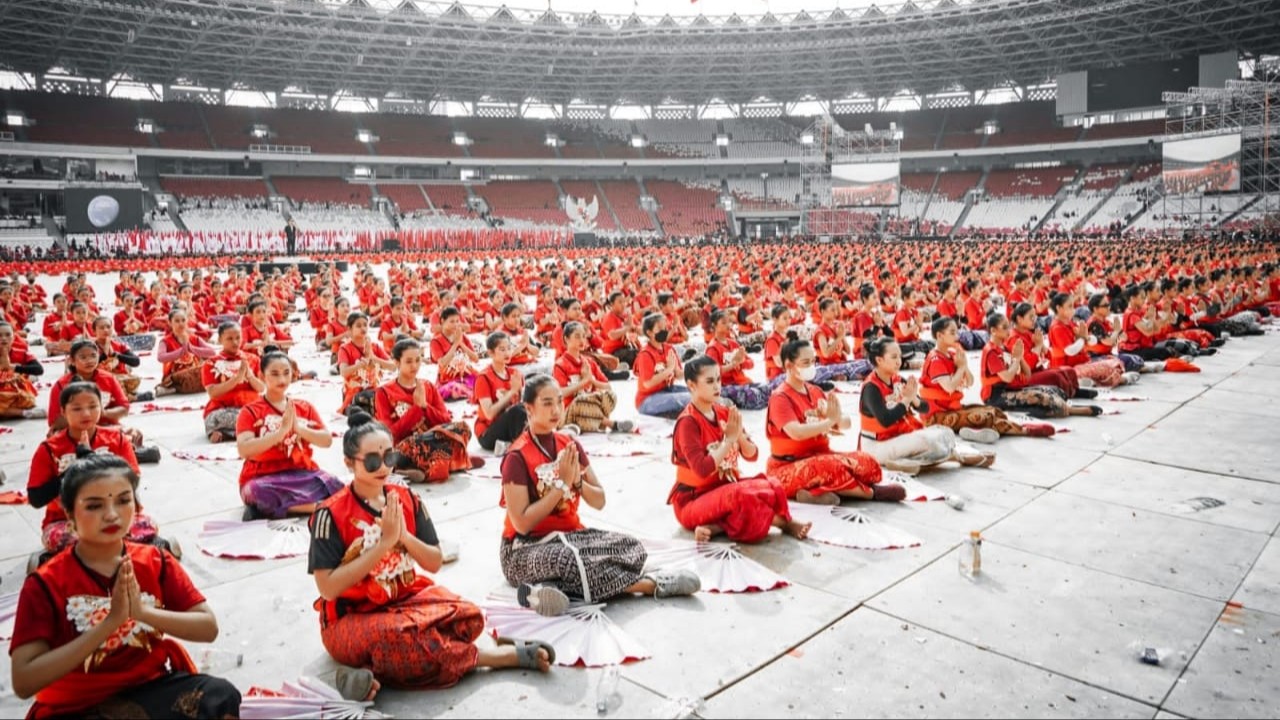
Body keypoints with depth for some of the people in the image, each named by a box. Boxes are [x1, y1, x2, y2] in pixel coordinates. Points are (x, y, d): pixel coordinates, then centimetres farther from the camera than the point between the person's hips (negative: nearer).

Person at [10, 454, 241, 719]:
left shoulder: (156, 561, -1)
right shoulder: (45, 584, -10)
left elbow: (209, 628, -5)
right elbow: (23, 683, -18)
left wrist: (143, 611, -21)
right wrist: (109, 623, -26)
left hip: (153, 687, 3)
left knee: (222, 696, -25)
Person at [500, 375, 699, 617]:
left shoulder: (570, 444, 4)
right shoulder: (517, 456, -14)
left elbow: (599, 502, 5)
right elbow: (522, 524, -19)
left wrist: (577, 481, -15)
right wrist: (563, 483, -19)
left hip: (570, 534, 6)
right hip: (525, 548, -6)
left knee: (632, 548, -17)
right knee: (572, 559, -38)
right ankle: (652, 584, -22)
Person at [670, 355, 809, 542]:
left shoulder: (724, 413, 4)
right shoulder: (688, 422, -18)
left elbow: (752, 455, 4)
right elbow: (703, 469, -27)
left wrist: (739, 435, -16)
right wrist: (729, 439, -22)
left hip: (725, 487, 8)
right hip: (693, 500, -7)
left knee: (772, 488, -14)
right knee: (740, 496, -34)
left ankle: (717, 527, -20)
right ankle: (783, 522, -9)